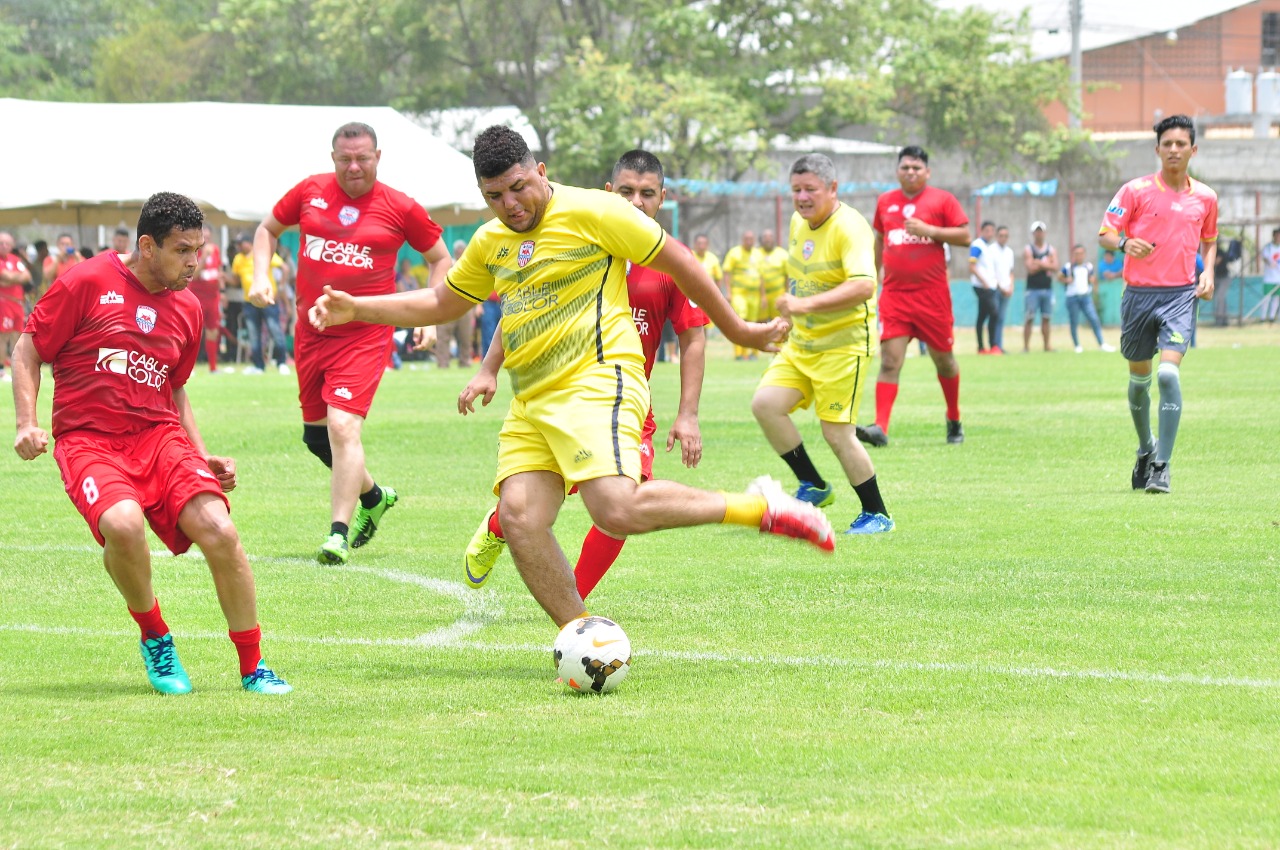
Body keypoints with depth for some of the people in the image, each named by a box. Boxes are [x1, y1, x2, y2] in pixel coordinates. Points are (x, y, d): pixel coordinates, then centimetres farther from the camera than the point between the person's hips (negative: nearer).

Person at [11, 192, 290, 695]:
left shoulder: (187, 308, 13)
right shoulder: (88, 283, -3)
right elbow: (27, 351, 4)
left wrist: (201, 457, 15)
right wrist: (27, 424, -9)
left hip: (159, 437, 4)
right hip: (88, 441, -4)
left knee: (219, 531, -20)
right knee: (124, 523, -35)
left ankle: (253, 667, -3)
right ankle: (154, 636, -5)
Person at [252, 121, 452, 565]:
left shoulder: (401, 208, -4)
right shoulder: (311, 191, 3)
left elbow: (440, 259, 10)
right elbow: (267, 229, 19)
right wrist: (260, 275, 2)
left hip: (365, 335, -5)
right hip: (310, 331, 5)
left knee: (343, 427, -20)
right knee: (316, 435, 14)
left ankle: (338, 534, -18)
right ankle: (373, 496, 40)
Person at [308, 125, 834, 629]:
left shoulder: (589, 211, -4)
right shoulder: (490, 243, 17)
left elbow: (677, 261, 3)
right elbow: (440, 304, 33)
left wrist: (736, 330, 9)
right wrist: (355, 309, 23)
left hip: (598, 382, -7)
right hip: (531, 403, 7)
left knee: (616, 510, -28)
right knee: (520, 520, -13)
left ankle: (760, 508, -13)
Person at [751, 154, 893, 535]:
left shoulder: (850, 228, -19)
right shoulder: (799, 223, 8)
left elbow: (863, 286, -34)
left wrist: (805, 305, -40)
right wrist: (789, 316, 23)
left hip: (844, 343, -8)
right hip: (801, 342, 8)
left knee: (837, 432, -9)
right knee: (765, 403, -10)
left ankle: (877, 514, 9)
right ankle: (813, 486, 5)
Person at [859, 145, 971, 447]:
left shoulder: (942, 199, 1)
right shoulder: (885, 202, 12)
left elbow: (965, 236, -4)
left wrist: (928, 230, -15)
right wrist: (872, 277, 23)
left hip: (933, 294, -2)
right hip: (894, 295, 2)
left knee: (944, 359, 9)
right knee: (889, 361, -11)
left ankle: (954, 420, 31)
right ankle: (880, 428, -21)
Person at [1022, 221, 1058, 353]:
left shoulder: (1051, 250, 10)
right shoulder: (1028, 250, -1)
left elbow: (1055, 267, -4)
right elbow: (1031, 269, -13)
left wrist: (1040, 264, -14)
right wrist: (1046, 264, -7)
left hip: (1047, 289, 4)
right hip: (1032, 289, -4)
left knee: (1046, 318, 7)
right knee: (1029, 319, -7)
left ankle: (1047, 345, 13)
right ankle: (1026, 346, -7)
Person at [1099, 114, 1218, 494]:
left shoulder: (1205, 197, 7)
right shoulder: (1136, 190, -1)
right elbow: (1106, 232, -1)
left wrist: (1208, 272, 4)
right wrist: (1125, 244, -23)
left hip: (1181, 295, 0)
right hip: (1139, 292, 0)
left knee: (1168, 373, -18)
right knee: (1139, 376, 11)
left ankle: (1161, 467, -15)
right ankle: (1146, 449, 36)